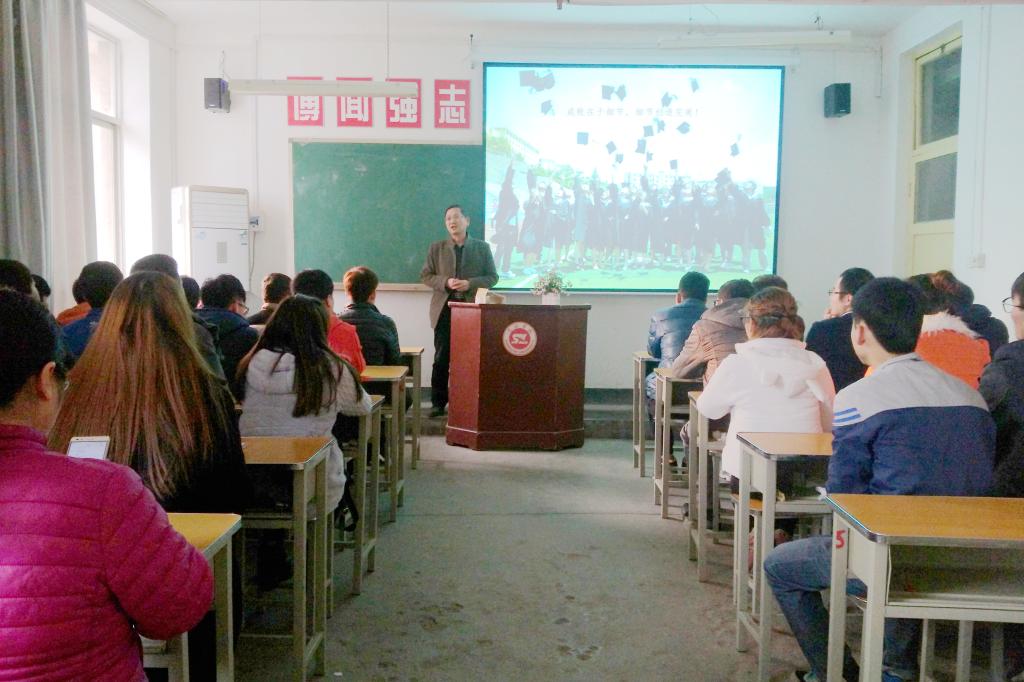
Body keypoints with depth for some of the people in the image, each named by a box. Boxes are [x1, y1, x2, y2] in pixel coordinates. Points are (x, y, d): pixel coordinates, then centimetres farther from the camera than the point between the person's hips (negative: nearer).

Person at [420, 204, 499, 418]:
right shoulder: (437, 248, 10)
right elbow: (425, 275, 8)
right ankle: (438, 403, 7)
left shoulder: (482, 248, 8)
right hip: (444, 310, 1)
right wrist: (446, 282, -11)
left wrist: (470, 284, -12)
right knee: (441, 359, 1)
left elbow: (492, 277, 6)